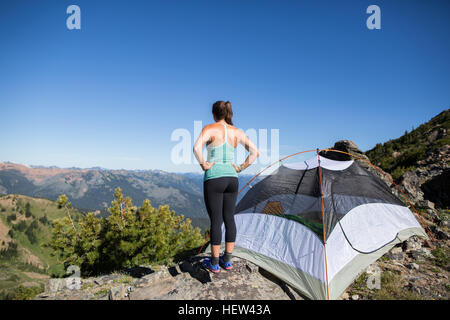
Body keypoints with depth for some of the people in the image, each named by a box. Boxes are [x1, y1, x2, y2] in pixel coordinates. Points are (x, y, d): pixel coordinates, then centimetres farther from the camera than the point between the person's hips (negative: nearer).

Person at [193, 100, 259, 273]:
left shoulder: (209, 129, -5)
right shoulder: (237, 132, 9)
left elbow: (197, 147, -23)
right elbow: (255, 152, 4)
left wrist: (203, 165, -10)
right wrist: (241, 168, 7)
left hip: (213, 178, -5)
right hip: (232, 178, 5)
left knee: (216, 220, 3)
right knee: (229, 218, 13)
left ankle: (214, 263, 16)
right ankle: (227, 260, 25)